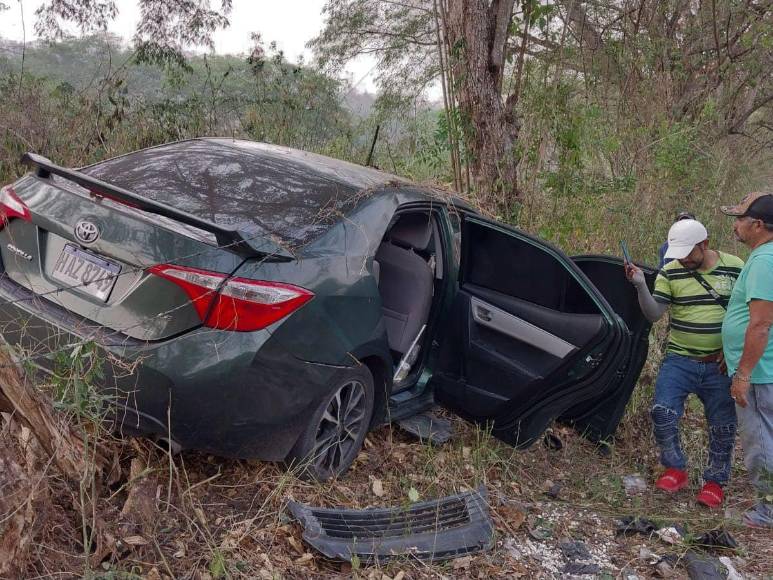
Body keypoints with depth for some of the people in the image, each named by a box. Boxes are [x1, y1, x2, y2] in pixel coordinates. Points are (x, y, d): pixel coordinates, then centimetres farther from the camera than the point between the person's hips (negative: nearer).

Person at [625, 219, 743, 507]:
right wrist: (641, 285, -26)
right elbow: (653, 314, -9)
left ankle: (715, 482, 26)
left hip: (719, 364, 0)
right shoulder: (670, 272, -4)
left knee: (722, 425, 6)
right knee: (662, 412, -10)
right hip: (679, 360, 0)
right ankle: (675, 469, 13)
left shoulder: (735, 267, -4)